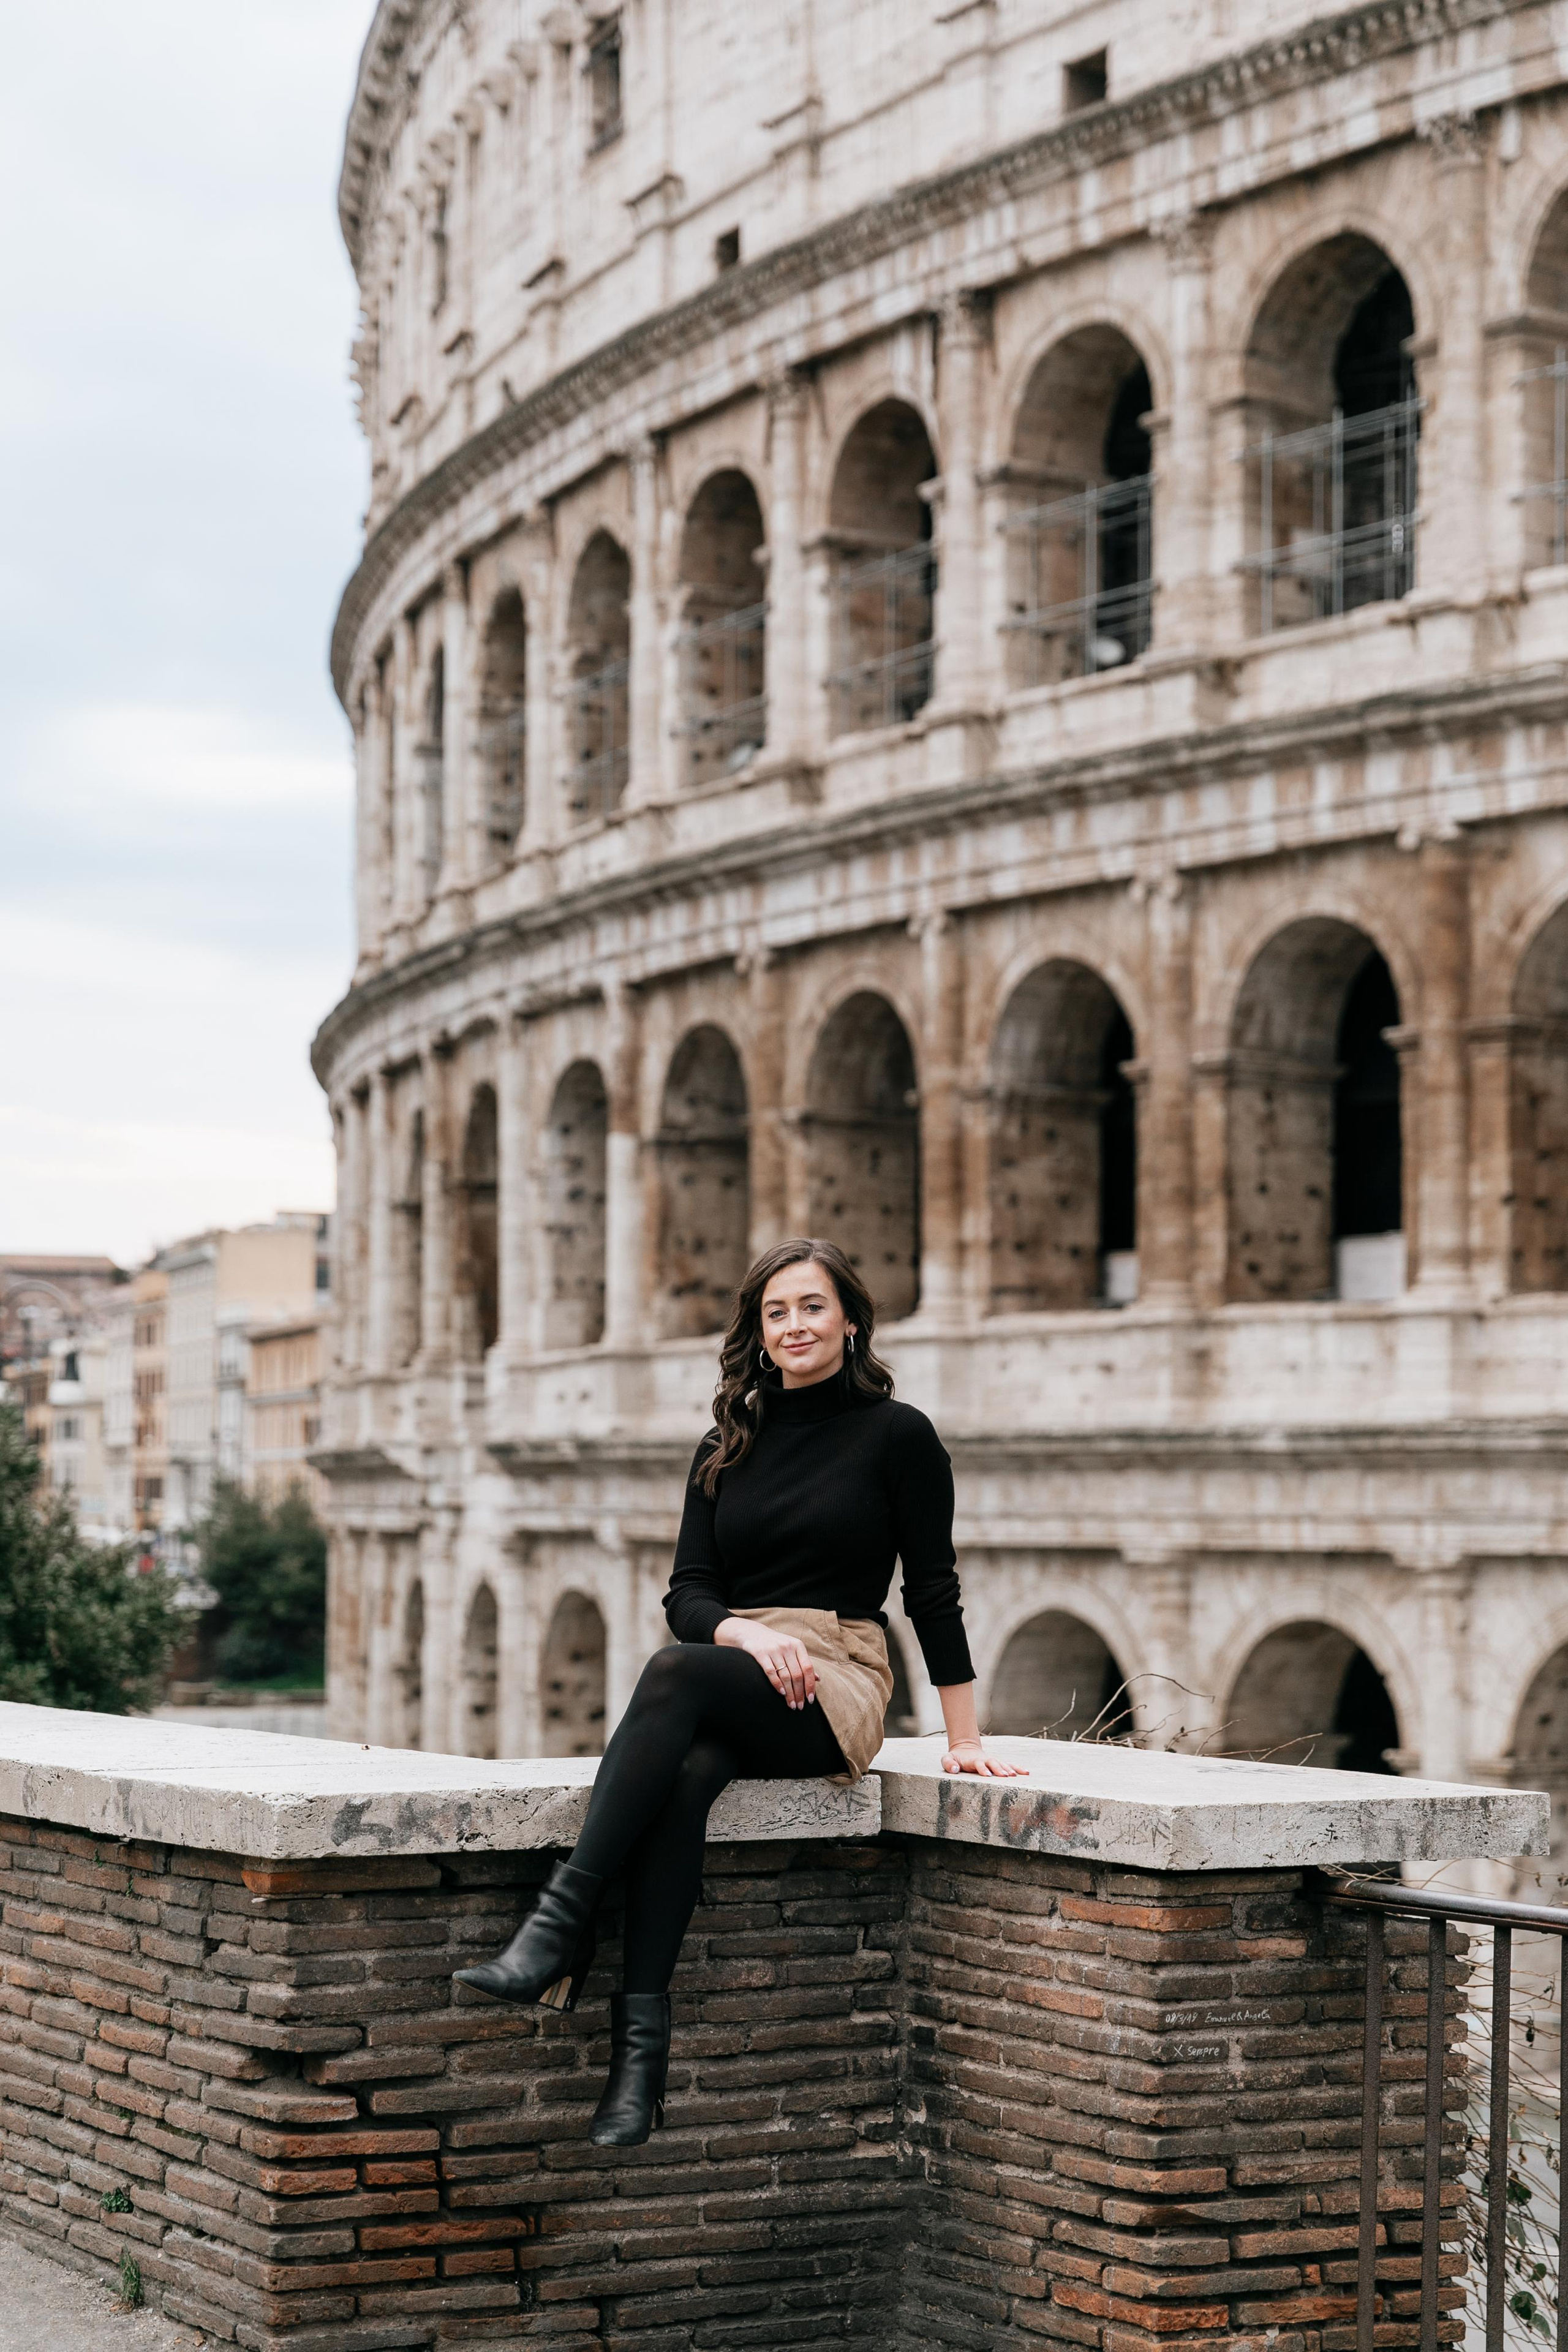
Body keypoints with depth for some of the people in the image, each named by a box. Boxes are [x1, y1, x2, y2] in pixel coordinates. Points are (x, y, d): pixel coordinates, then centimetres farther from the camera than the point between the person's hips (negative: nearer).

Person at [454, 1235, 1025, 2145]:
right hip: (731, 1670, 4)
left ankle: (564, 1921, -43)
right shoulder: (729, 1448, 17)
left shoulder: (897, 1435, 4)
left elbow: (933, 1592, 3)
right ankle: (643, 2034, -44)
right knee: (687, 1771, -35)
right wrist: (748, 1633, -13)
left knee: (676, 1673, -35)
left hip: (838, 1690, -4)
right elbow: (688, 1593, 9)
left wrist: (967, 1741, 1)